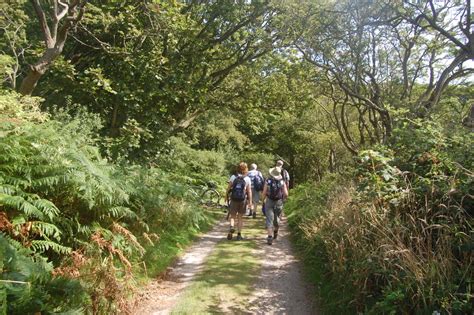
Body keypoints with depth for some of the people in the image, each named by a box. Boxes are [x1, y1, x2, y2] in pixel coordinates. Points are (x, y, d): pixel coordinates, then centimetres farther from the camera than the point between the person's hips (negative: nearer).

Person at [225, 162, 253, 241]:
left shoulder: (233, 177, -4)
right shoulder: (247, 179, -4)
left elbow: (228, 188, -3)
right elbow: (249, 191, -5)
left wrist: (226, 196, 11)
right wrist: (250, 202, 0)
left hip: (234, 199, 0)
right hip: (243, 200, 0)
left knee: (233, 216, 11)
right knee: (240, 217, 12)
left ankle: (231, 227, -17)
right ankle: (239, 234, 14)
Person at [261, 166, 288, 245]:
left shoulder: (268, 181, -9)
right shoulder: (282, 182, -4)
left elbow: (264, 193, -9)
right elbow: (286, 194, -8)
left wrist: (264, 199, 11)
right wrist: (282, 198, 12)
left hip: (269, 202, -2)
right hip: (278, 203, 2)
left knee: (269, 219, -1)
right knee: (277, 219, 21)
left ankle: (270, 237, -11)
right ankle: (275, 232, 43)